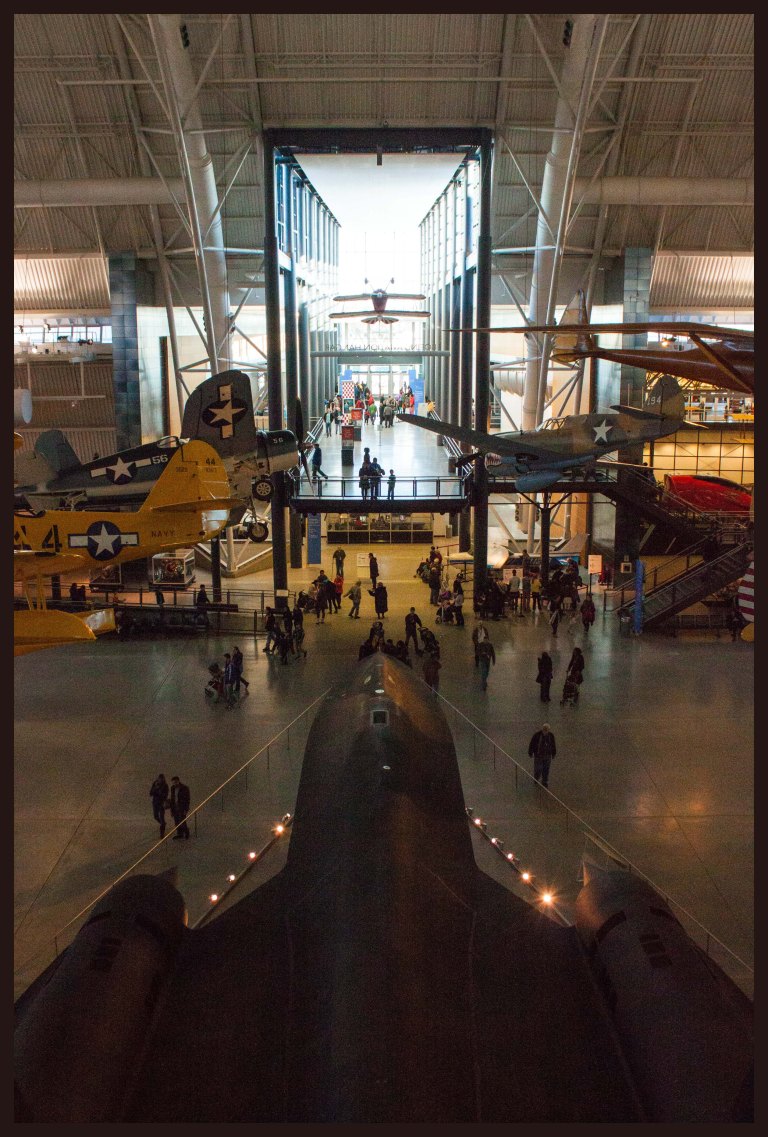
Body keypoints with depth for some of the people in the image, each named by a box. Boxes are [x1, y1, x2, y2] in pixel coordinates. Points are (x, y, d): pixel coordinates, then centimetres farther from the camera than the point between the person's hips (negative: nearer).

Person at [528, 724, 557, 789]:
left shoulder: (551, 735, -8)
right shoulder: (537, 734, -18)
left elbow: (553, 745, 7)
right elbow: (532, 744, -9)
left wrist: (553, 754, 16)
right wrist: (530, 753, -2)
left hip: (547, 756, 2)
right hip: (538, 755, -2)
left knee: (546, 770, 8)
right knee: (537, 768, 7)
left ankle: (545, 782, 26)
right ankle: (536, 778, 37)